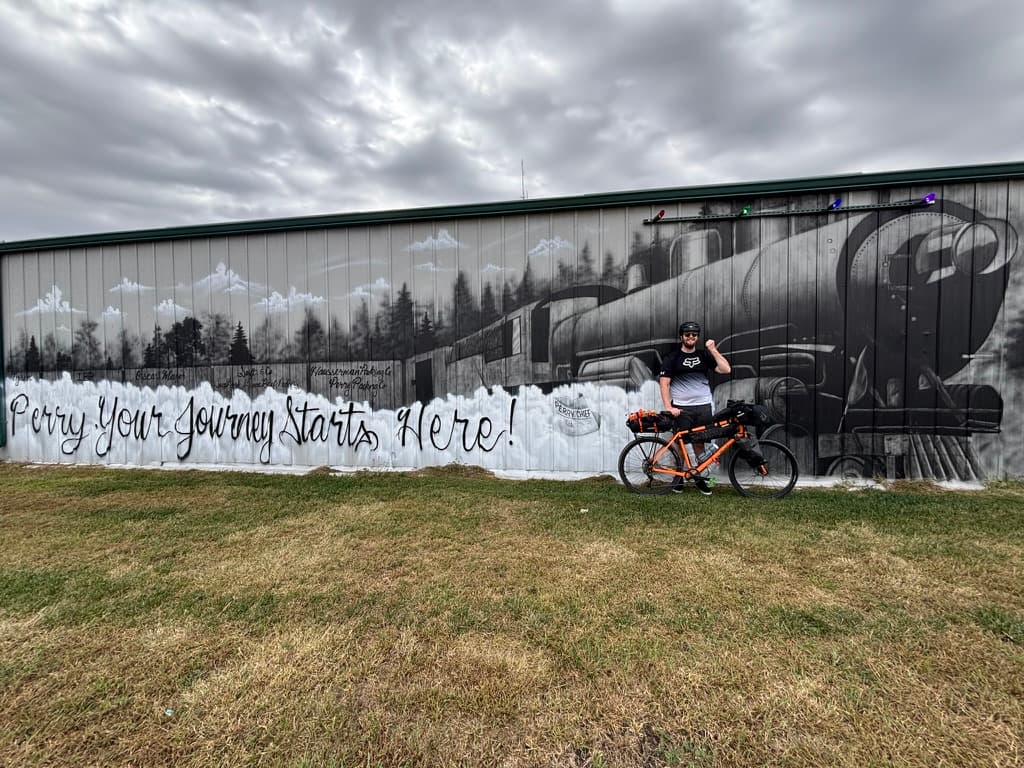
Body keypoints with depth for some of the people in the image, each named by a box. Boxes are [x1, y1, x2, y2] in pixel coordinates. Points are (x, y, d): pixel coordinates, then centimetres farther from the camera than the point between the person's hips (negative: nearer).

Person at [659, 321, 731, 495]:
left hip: (703, 407, 2)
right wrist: (668, 407, -15)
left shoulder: (704, 355, 10)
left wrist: (713, 349, -5)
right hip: (680, 408, -2)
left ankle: (699, 478, 18)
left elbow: (726, 369, -1)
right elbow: (664, 384, -4)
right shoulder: (672, 358, 1)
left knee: (699, 443, 7)